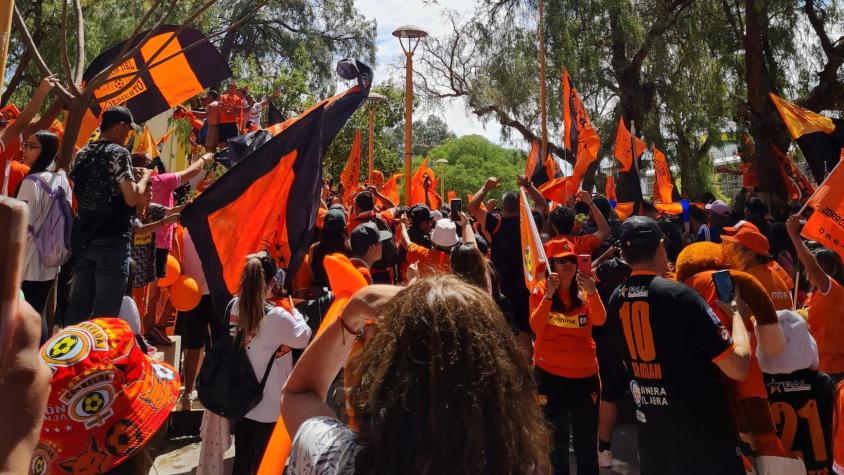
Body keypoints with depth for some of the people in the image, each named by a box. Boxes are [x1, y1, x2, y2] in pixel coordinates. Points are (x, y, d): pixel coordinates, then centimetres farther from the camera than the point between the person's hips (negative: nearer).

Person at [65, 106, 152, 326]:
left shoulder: (83, 153, 13)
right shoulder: (118, 152, -9)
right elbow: (132, 198, -18)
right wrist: (144, 178, 1)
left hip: (83, 237, 8)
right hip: (112, 240, -8)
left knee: (78, 305, 13)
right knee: (105, 312, -1)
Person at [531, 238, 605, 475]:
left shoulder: (584, 290, 1)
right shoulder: (540, 290, -5)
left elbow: (599, 321, -16)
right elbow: (536, 328, -17)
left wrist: (593, 293, -32)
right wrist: (548, 295, -28)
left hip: (584, 372, 2)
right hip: (549, 373, -1)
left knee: (587, 440, 8)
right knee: (556, 439, 13)